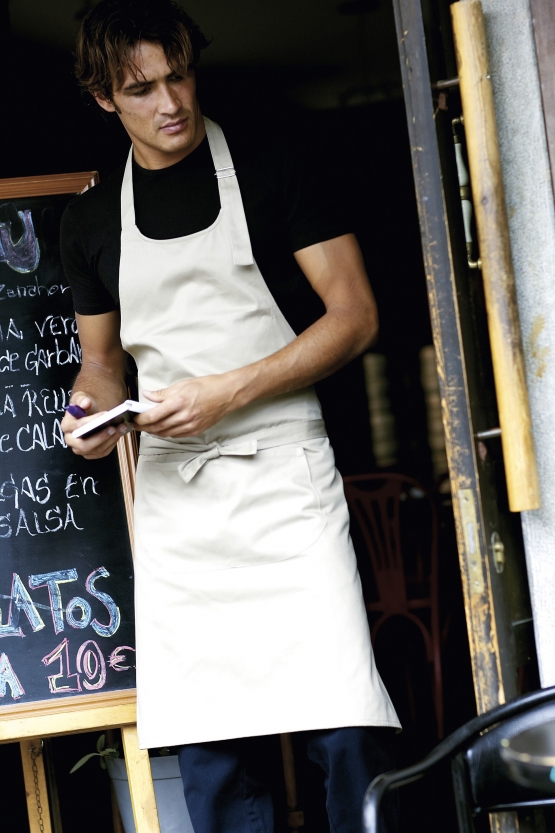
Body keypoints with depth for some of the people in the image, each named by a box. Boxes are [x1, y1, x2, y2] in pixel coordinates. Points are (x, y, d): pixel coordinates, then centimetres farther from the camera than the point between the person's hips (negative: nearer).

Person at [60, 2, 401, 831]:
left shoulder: (268, 176, 2)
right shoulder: (91, 219, 14)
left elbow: (356, 316, -2)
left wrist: (228, 393, -13)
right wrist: (92, 411, -1)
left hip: (283, 479, -3)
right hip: (172, 494, 4)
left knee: (343, 730, -11)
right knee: (208, 752, 2)